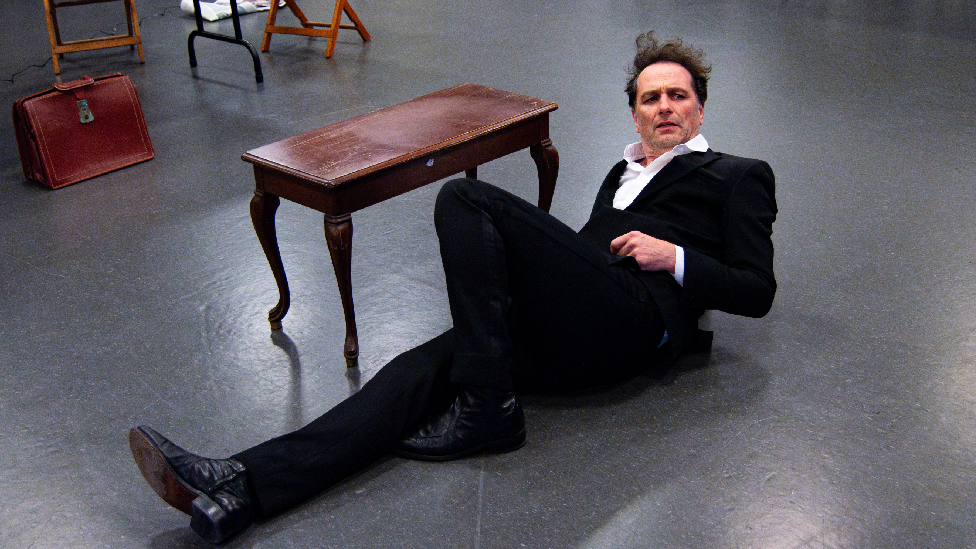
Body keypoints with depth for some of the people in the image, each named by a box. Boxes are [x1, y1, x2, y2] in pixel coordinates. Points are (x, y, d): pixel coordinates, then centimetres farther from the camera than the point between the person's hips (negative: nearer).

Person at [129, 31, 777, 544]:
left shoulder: (738, 176, 18)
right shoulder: (624, 172, 36)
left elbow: (758, 291, 8)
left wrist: (674, 258, -5)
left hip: (638, 318, -6)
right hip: (577, 338, 6)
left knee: (464, 199, -21)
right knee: (425, 368, -19)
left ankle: (487, 409, -22)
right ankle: (240, 490, -32)